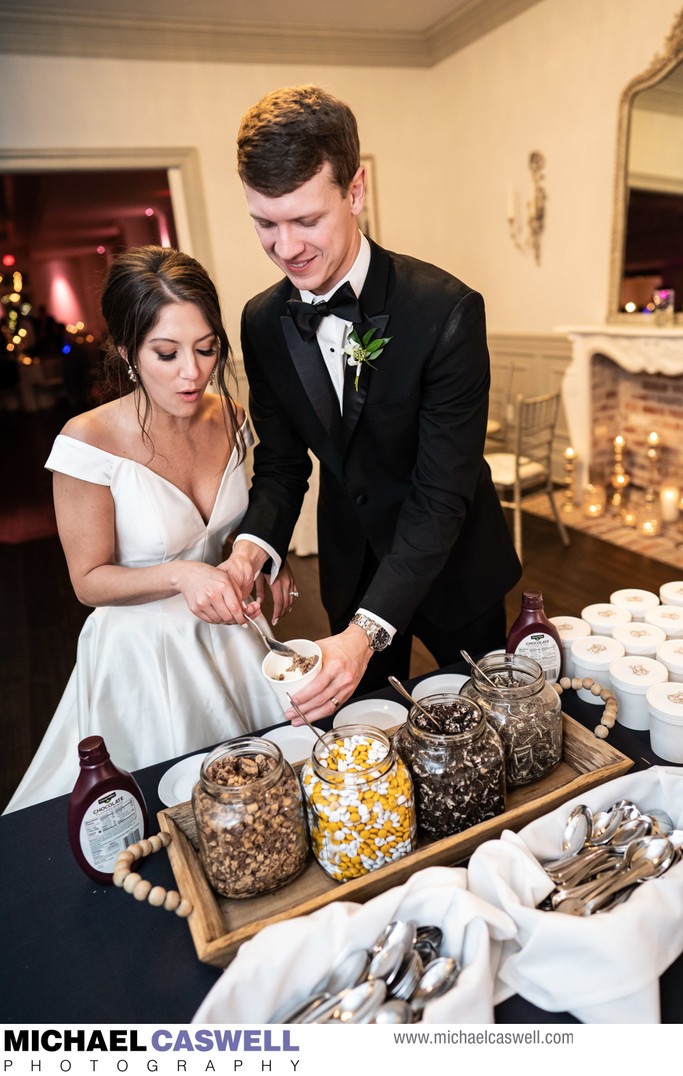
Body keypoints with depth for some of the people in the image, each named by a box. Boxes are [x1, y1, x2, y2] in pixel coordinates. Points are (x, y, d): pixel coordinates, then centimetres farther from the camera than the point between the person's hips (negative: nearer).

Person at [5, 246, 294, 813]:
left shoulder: (230, 419, -7)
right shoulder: (89, 442, -23)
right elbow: (90, 581, -14)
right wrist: (179, 576, -30)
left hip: (230, 637, 5)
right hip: (144, 654, -4)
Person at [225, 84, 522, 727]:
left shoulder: (446, 309, -26)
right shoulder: (262, 322, -8)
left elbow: (443, 491, -28)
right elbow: (281, 461, -2)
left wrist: (370, 628, -36)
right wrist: (253, 544, -23)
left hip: (450, 566, -3)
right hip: (351, 568, 4)